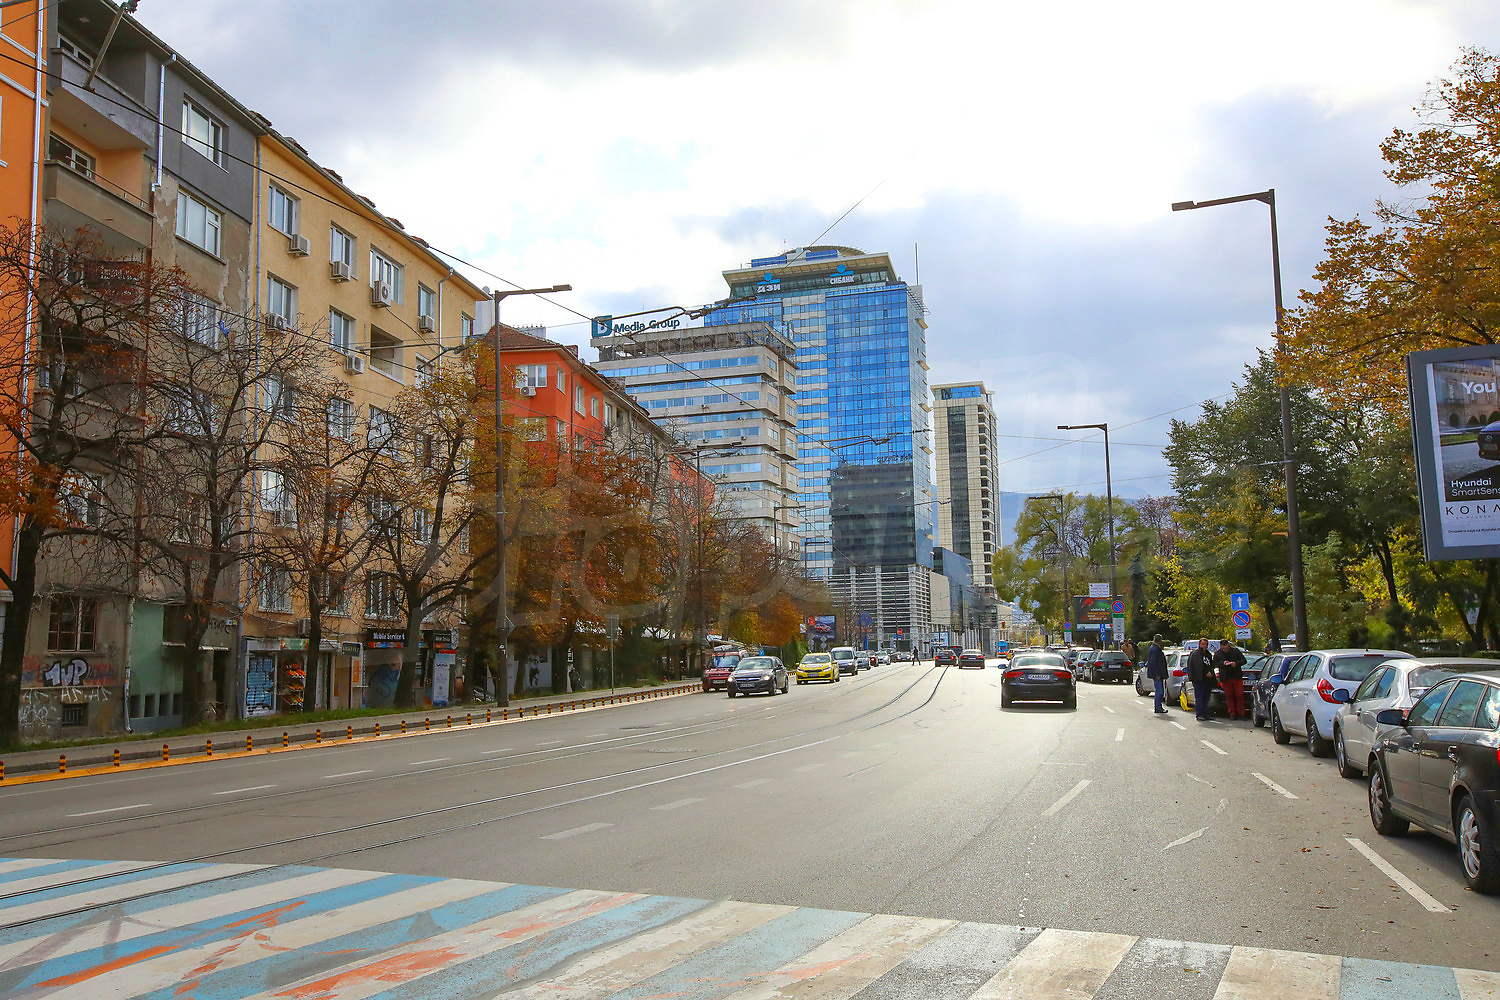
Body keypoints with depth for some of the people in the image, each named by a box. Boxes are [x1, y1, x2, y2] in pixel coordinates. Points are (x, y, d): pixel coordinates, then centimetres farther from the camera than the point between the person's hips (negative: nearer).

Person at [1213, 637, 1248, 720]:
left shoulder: (1235, 651, 4)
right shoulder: (1217, 654, 7)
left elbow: (1243, 660, 3)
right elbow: (1215, 664, 5)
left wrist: (1236, 663, -15)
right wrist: (1222, 663, -13)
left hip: (1237, 677, -1)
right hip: (1225, 678, 1)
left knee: (1240, 695, -2)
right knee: (1229, 696, 2)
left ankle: (1241, 713, 5)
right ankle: (1232, 713, 7)